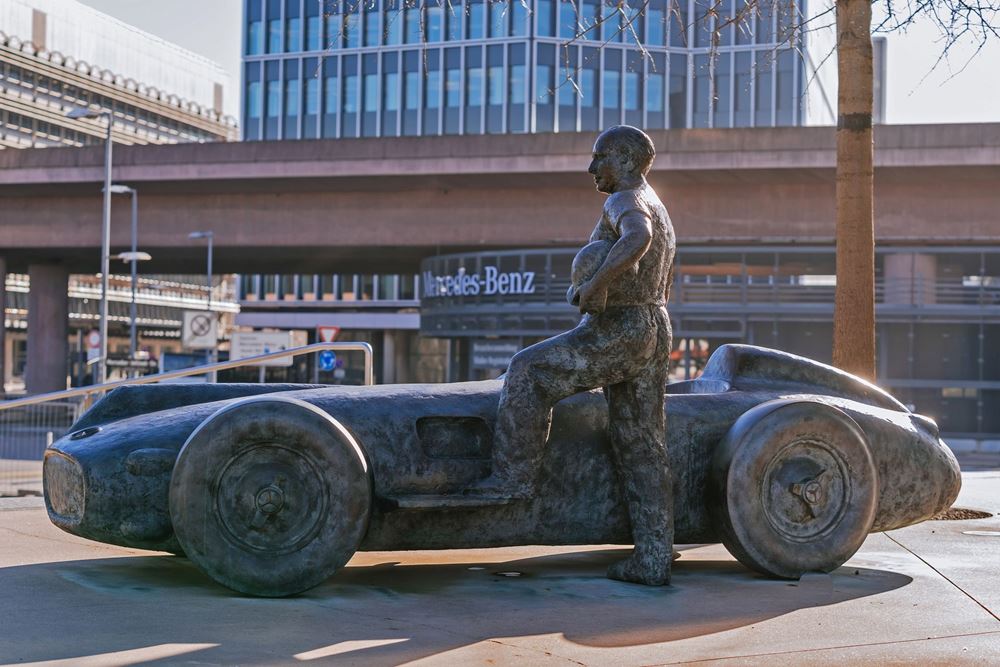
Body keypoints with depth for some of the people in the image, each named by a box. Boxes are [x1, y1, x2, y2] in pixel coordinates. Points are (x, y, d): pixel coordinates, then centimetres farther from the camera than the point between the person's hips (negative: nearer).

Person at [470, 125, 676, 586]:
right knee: (641, 449, 7)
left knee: (529, 371, 1)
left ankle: (514, 475, 4)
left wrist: (596, 282, -30)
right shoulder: (657, 212, 23)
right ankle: (652, 560, 6)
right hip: (653, 336, 10)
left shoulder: (624, 202, -10)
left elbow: (637, 239, -36)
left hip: (617, 335, -10)